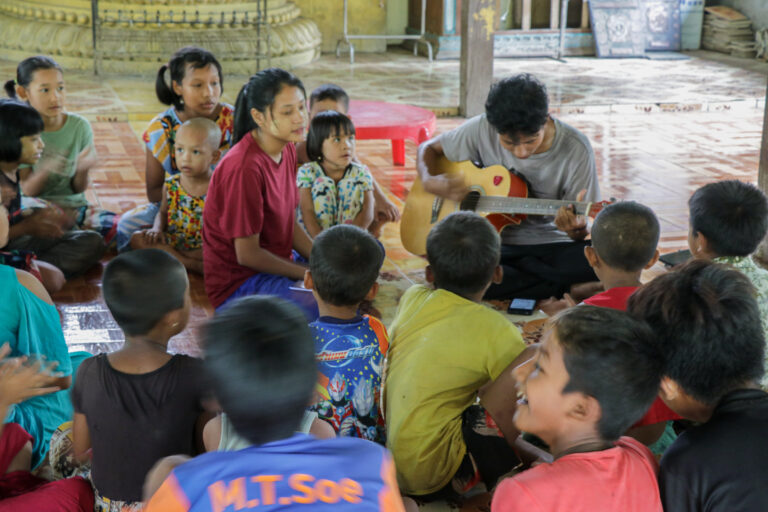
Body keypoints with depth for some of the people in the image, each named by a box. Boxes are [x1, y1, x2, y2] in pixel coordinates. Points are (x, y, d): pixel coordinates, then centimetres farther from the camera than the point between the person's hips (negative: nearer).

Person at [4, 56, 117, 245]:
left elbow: (78, 189, 0)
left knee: (113, 226, -26)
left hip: (72, 204, 2)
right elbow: (27, 191, -10)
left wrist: (83, 169, -24)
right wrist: (44, 171, -32)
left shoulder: (79, 126, -3)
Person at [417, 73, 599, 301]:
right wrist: (430, 182, -13)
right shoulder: (483, 129, -8)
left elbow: (579, 225, -7)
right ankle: (566, 288, -18)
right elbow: (429, 149, 8)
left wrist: (576, 230, -32)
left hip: (548, 245, -2)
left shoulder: (575, 149, -12)